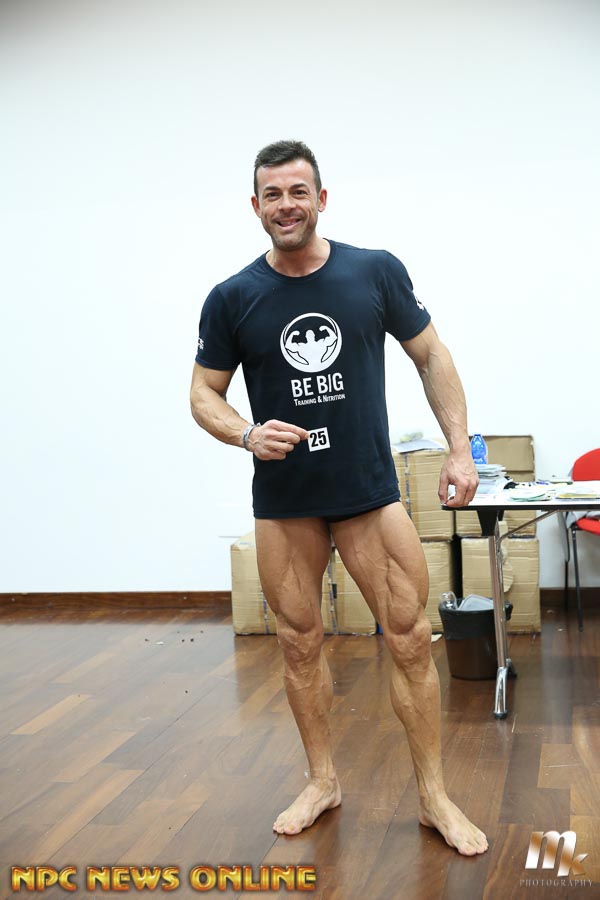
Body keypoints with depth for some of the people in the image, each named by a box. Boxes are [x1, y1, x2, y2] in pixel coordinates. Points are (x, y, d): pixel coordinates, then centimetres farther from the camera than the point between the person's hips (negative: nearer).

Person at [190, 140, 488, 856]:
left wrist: (459, 446, -2)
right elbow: (204, 393, 4)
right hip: (283, 500, 1)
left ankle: (435, 797, 13)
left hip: (370, 490, -1)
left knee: (410, 640, -2)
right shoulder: (232, 299, -2)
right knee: (300, 643, 9)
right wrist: (247, 435, -17)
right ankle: (322, 782, 29)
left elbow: (431, 356, 5)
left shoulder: (376, 273, -2)